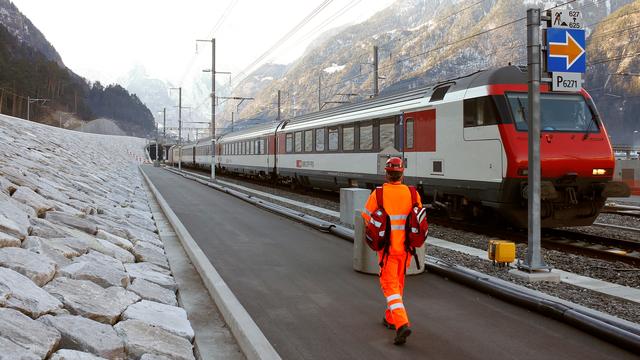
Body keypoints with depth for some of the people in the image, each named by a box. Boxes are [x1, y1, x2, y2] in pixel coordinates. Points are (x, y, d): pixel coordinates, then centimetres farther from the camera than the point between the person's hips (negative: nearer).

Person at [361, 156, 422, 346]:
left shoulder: (378, 194, -11)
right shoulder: (412, 193, -5)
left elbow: (367, 219, 0)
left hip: (387, 248, -3)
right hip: (405, 247, 3)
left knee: (390, 287, -1)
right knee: (398, 283, 21)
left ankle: (402, 324, -18)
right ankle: (390, 318, 36)